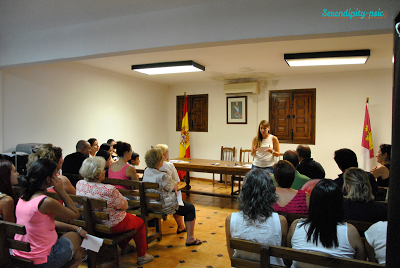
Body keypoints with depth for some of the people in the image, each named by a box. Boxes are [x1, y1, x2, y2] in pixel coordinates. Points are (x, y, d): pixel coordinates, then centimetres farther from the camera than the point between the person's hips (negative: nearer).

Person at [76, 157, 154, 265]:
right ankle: (142, 256, 29)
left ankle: (124, 247, 48)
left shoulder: (79, 184, -11)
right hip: (111, 225, -8)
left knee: (129, 217, 33)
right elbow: (125, 206, -17)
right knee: (140, 222, 19)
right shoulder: (108, 190, -34)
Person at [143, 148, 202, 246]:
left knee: (177, 202, 34)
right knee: (191, 208, 7)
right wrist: (175, 184, 9)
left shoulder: (146, 171, -2)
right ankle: (190, 239, 8)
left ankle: (181, 227, 51)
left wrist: (173, 188, 4)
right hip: (163, 207, -9)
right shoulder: (162, 176, -29)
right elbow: (175, 187, -12)